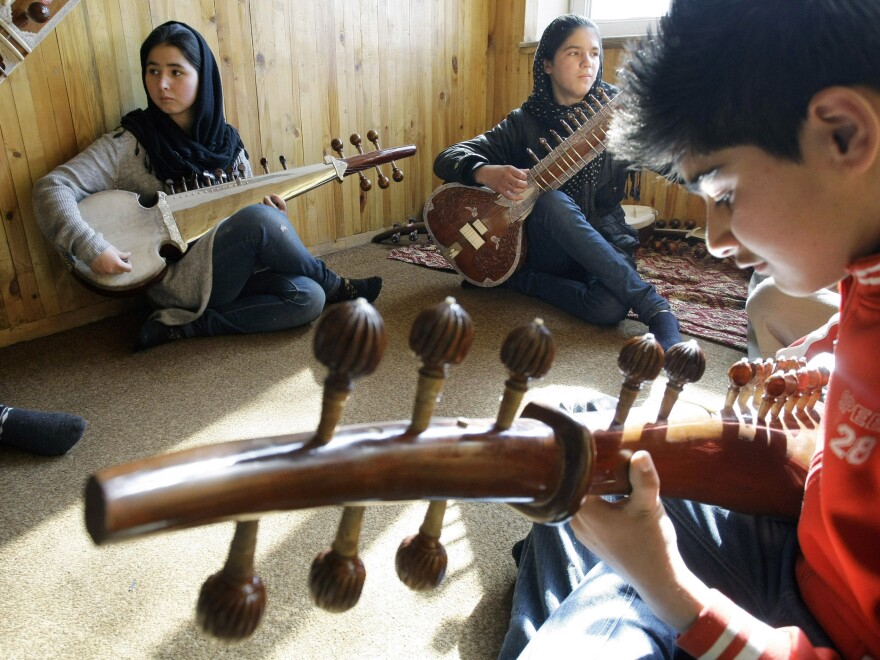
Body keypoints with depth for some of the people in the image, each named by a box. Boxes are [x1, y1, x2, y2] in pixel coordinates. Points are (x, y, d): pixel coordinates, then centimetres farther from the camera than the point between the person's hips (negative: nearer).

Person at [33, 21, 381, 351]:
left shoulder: (225, 141, 5)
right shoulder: (127, 145, -8)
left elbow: (245, 205, 14)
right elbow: (51, 188, -12)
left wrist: (272, 213, -9)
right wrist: (92, 248, -26)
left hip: (229, 271, 5)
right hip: (176, 282, -5)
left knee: (307, 298, -19)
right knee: (259, 219, -30)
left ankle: (184, 325, -10)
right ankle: (335, 287, -5)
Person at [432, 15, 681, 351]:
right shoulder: (526, 122, -2)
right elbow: (447, 158, -8)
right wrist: (486, 172, -30)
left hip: (605, 241, -1)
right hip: (547, 245, 2)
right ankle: (655, 307, -31)